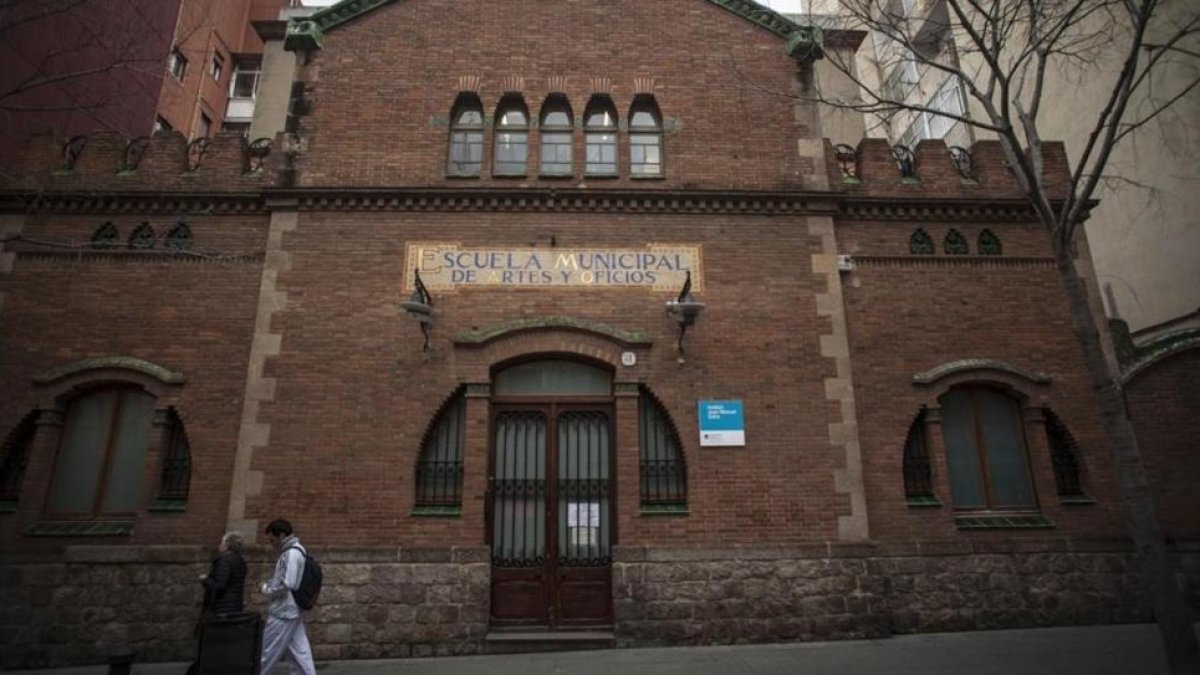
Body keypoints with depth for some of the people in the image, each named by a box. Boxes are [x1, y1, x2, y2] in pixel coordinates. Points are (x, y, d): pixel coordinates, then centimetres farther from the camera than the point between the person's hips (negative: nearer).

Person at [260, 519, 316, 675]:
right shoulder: (295, 551, 14)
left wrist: (267, 590, -9)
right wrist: (269, 583, 8)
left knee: (267, 652, 4)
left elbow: (287, 584, -24)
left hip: (283, 612, -10)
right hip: (291, 611, 10)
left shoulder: (291, 553, -18)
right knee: (300, 652, 8)